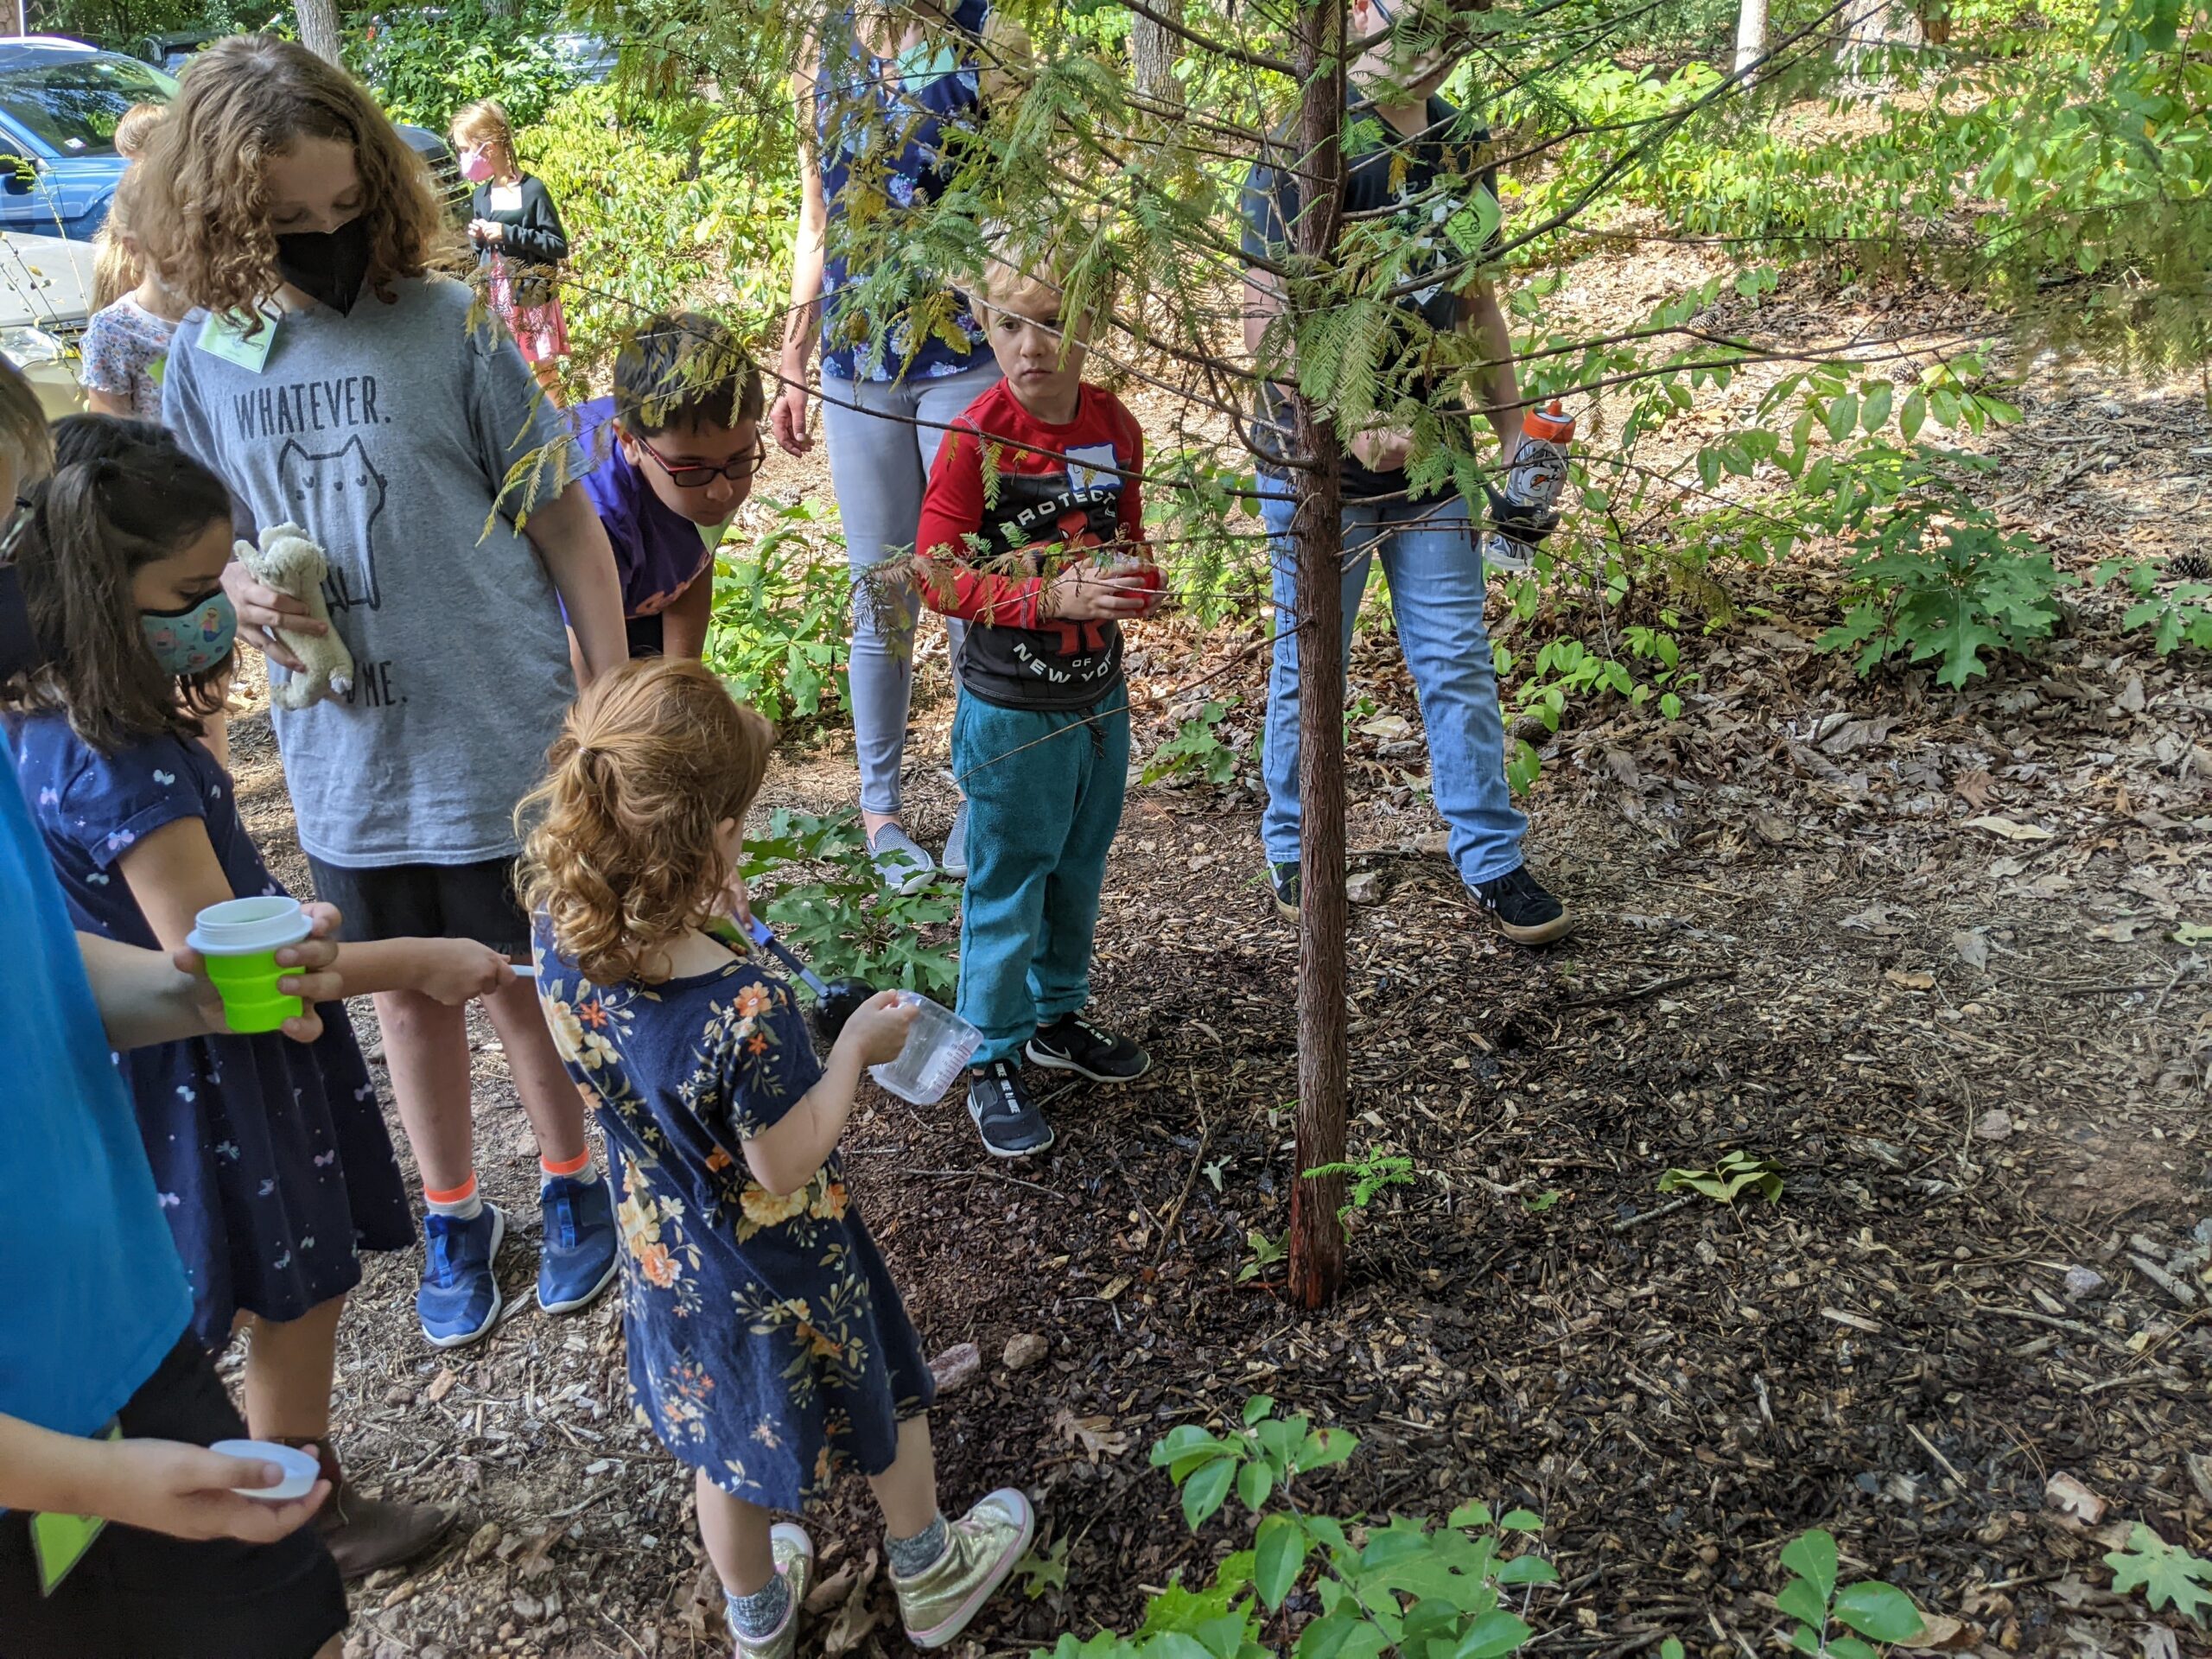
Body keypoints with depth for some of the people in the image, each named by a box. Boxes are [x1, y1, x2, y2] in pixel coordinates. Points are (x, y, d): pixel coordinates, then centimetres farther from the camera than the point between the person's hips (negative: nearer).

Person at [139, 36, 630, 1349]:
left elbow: (566, 524, -6)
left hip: (501, 746, -3)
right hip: (343, 757, 3)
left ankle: (573, 1181, 37)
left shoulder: (449, 328, -11)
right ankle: (454, 1214, 38)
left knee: (525, 980, 12)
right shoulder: (209, 352, 0)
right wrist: (243, 590, -12)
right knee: (409, 990, 17)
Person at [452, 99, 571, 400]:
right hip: (494, 297, 6)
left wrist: (509, 233, -20)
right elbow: (482, 251, 17)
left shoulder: (532, 190, -12)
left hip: (532, 297, -6)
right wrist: (477, 239, -6)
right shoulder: (479, 196, 6)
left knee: (544, 370, 5)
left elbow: (559, 246, -13)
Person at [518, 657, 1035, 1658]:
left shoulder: (561, 937, -20)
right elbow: (784, 1165, -26)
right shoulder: (744, 1011, -40)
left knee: (727, 1451, 29)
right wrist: (857, 1048, -17)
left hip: (665, 1257, 6)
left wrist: (696, 915, -5)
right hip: (784, 1275, -5)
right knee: (886, 1404, 25)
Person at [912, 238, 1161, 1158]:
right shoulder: (975, 438, -17)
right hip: (1013, 711, -6)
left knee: (1078, 873, 20)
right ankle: (994, 1060, 22)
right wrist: (1053, 597, -26)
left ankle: (1058, 1015, 41)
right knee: (1008, 888, 6)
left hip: (1101, 696, 6)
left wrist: (1137, 581, -7)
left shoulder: (1115, 425, 0)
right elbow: (938, 575, -16)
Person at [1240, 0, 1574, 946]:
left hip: (1430, 452, 5)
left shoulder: (1465, 150, 9)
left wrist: (1514, 429, 13)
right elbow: (1265, 321, -16)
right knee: (1310, 663, 8)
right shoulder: (1306, 150, -12)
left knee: (1458, 663, 6)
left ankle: (1492, 860, 16)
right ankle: (1292, 846, 26)